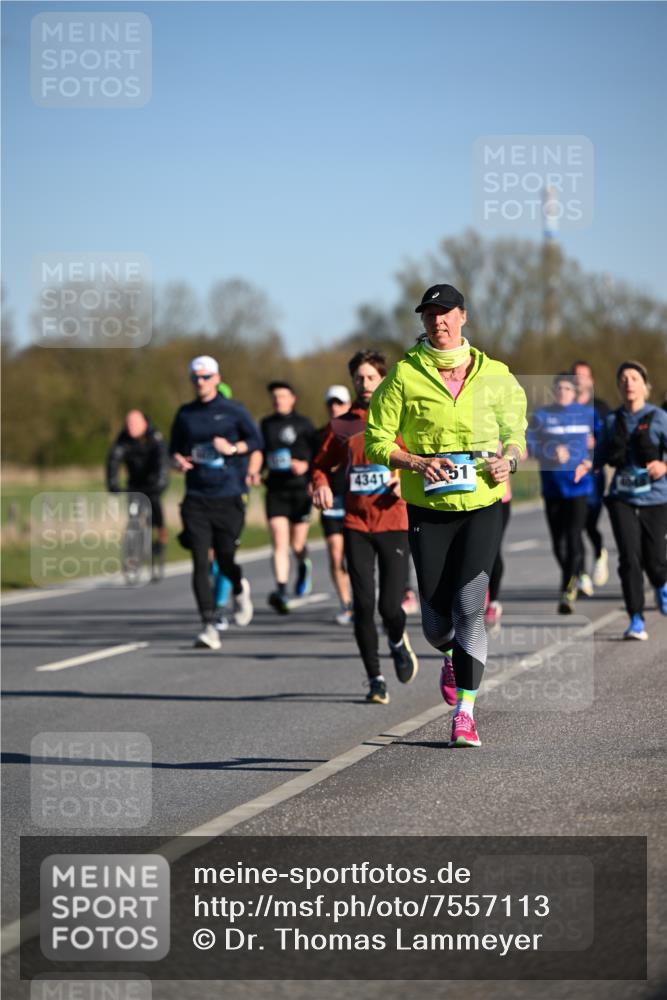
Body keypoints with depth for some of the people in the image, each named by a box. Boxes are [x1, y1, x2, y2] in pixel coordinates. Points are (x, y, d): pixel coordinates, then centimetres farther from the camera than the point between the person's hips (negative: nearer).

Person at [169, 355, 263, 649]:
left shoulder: (233, 411, 2)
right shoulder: (185, 414, 10)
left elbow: (256, 441, 7)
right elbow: (175, 448, 19)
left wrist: (233, 448, -11)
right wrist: (178, 460, -4)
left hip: (228, 497, -2)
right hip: (196, 500, 2)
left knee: (225, 561, 3)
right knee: (200, 563, -9)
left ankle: (240, 589, 40)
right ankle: (209, 627, -9)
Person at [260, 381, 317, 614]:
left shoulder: (303, 424, 0)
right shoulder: (266, 425, 11)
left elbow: (318, 453, -2)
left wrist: (306, 465, -19)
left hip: (300, 489, -2)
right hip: (275, 490, 2)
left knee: (297, 544, 5)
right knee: (279, 542, -12)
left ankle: (303, 565, 42)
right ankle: (281, 591, -20)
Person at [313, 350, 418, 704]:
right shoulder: (342, 425, 8)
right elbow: (321, 464, 16)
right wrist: (321, 485, -5)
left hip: (393, 523, -2)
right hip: (356, 525, 2)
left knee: (390, 606, -8)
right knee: (363, 606, -4)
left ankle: (398, 642, 28)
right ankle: (375, 678, 9)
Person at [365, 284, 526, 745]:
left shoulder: (495, 375, 5)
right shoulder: (405, 375, -1)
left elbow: (516, 429, 18)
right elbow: (377, 440, 1)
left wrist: (509, 459, -4)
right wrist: (416, 463, -17)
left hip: (483, 504, 0)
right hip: (428, 508, 0)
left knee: (469, 604, -14)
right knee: (436, 617, 3)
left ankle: (466, 711, -11)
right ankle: (454, 657, 41)